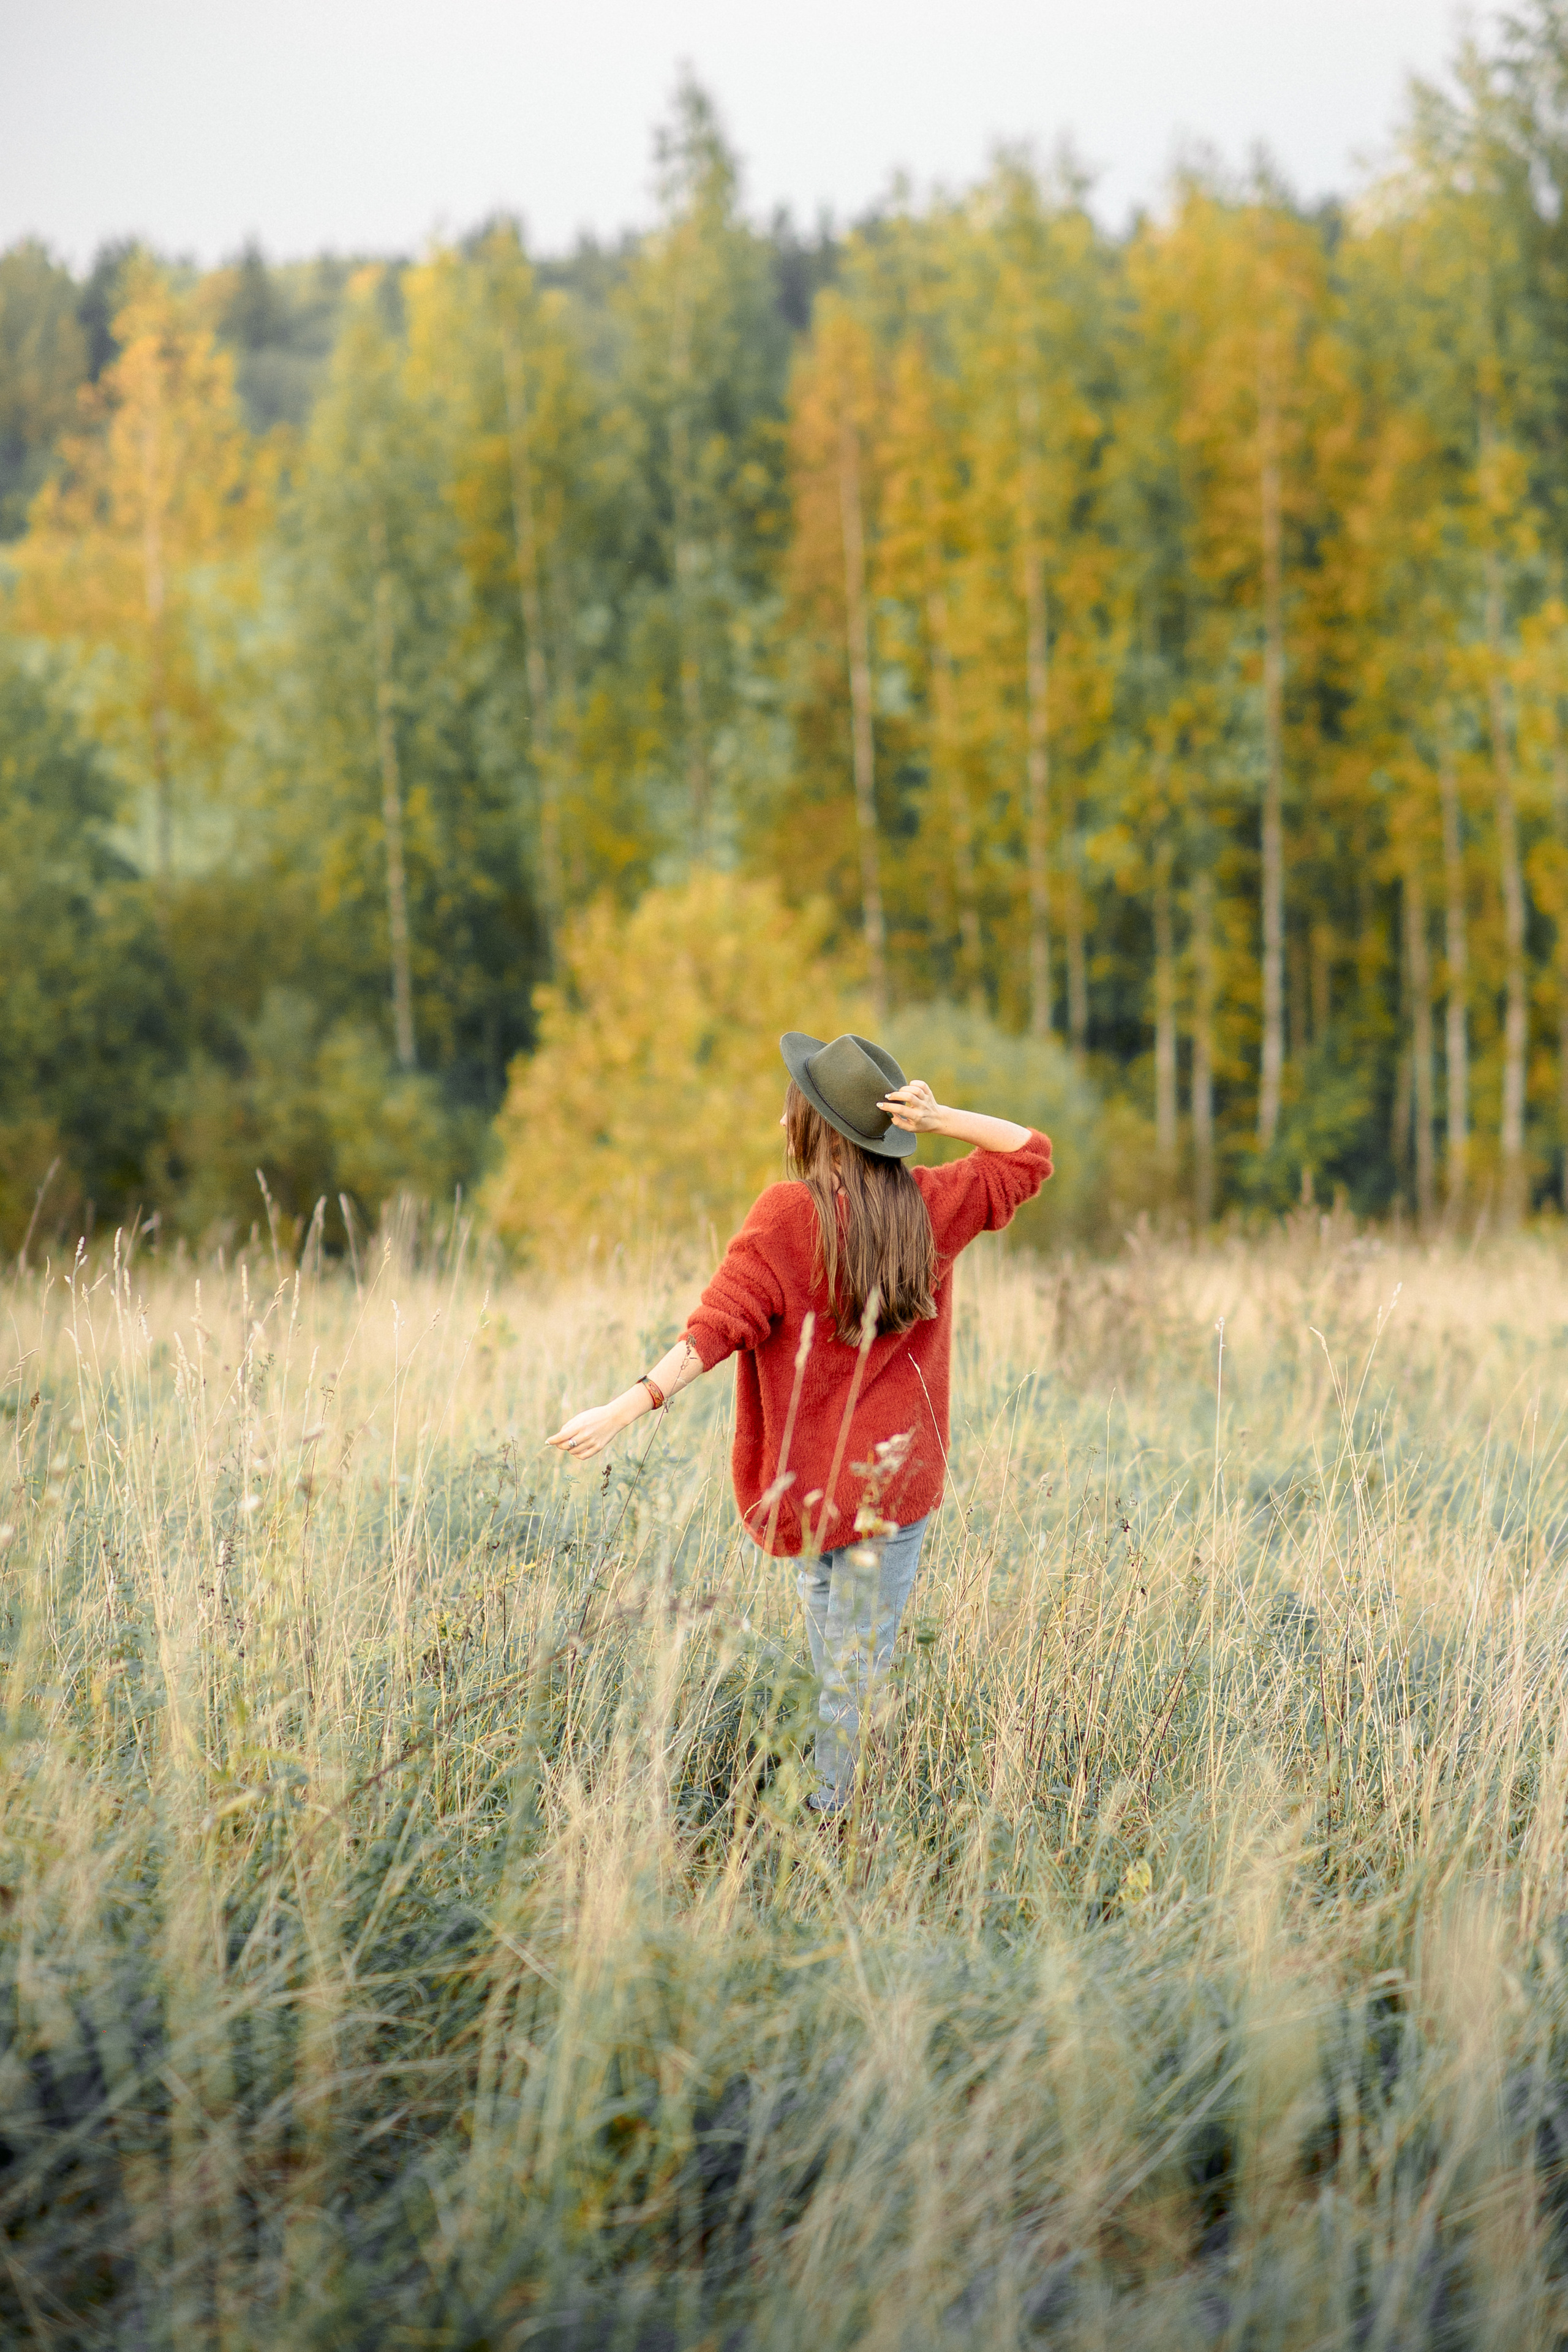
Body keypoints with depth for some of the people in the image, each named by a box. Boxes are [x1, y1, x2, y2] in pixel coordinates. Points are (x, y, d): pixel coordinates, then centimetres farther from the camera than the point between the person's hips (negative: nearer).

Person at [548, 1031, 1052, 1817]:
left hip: (806, 1486, -1)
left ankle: (798, 1818, 21)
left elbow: (721, 1324, -20)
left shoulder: (789, 1215, -11)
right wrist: (941, 1120, 0)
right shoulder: (930, 1207, 1)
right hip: (895, 1479, 1)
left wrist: (627, 1407, -25)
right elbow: (1031, 1154, 16)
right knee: (857, 1675, 2)